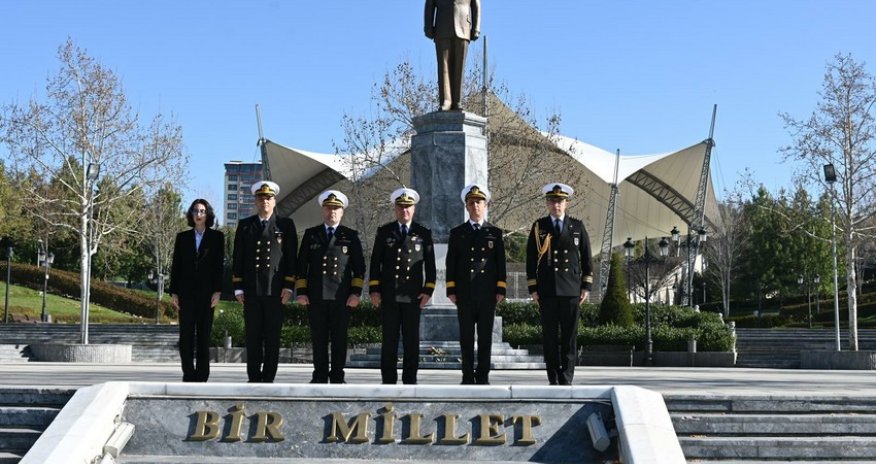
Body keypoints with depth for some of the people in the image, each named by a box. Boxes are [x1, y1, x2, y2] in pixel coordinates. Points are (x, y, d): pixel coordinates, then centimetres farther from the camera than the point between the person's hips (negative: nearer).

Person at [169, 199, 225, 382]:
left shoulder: (217, 237, 5)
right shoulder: (182, 237, 10)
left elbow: (220, 265, 1)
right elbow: (176, 266, 9)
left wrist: (217, 291, -7)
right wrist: (173, 292, 2)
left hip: (206, 292, -1)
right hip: (186, 292, 2)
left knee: (204, 334, 1)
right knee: (186, 334, 0)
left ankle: (202, 376, 5)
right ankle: (189, 374, 5)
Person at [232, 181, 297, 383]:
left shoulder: (286, 225, 5)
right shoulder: (245, 226, 10)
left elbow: (292, 258, 2)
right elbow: (238, 258, 9)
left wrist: (288, 286, -5)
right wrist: (238, 287, 3)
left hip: (275, 290, -1)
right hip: (251, 290, 1)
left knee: (272, 337, 1)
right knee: (253, 336, 3)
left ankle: (268, 378, 7)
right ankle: (254, 378, 10)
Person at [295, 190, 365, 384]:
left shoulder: (351, 236, 8)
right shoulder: (311, 234, 10)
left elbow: (359, 267, 6)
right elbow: (302, 265, 9)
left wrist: (356, 293, -2)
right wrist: (301, 292, 1)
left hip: (342, 297, -1)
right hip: (316, 297, 1)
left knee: (339, 339, 3)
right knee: (318, 338, 4)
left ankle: (337, 377, 10)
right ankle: (320, 376, 12)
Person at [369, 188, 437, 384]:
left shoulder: (424, 233, 7)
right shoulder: (384, 232, 7)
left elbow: (430, 265, 7)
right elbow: (375, 262, 6)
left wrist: (428, 291, -2)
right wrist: (374, 290, -2)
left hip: (413, 295, 0)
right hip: (388, 296, 0)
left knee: (412, 340, 3)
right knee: (389, 339, 2)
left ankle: (410, 380, 9)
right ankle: (388, 380, 8)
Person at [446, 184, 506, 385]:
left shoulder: (495, 233, 9)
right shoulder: (457, 233, 9)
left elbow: (501, 263, 7)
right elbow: (451, 263, 7)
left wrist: (501, 290, 0)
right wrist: (451, 290, 0)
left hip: (488, 293, 0)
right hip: (464, 294, 0)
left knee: (485, 336, 2)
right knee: (466, 337, 2)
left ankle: (483, 376, 8)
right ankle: (468, 376, 8)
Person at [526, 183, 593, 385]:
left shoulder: (577, 227, 8)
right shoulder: (538, 227, 7)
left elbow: (586, 257, 9)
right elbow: (531, 259, 6)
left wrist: (586, 286, 2)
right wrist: (532, 288, 0)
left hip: (571, 290, 0)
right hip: (547, 291, 0)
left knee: (570, 336, 0)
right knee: (550, 336, 2)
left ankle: (566, 379, 5)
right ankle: (553, 379, 8)